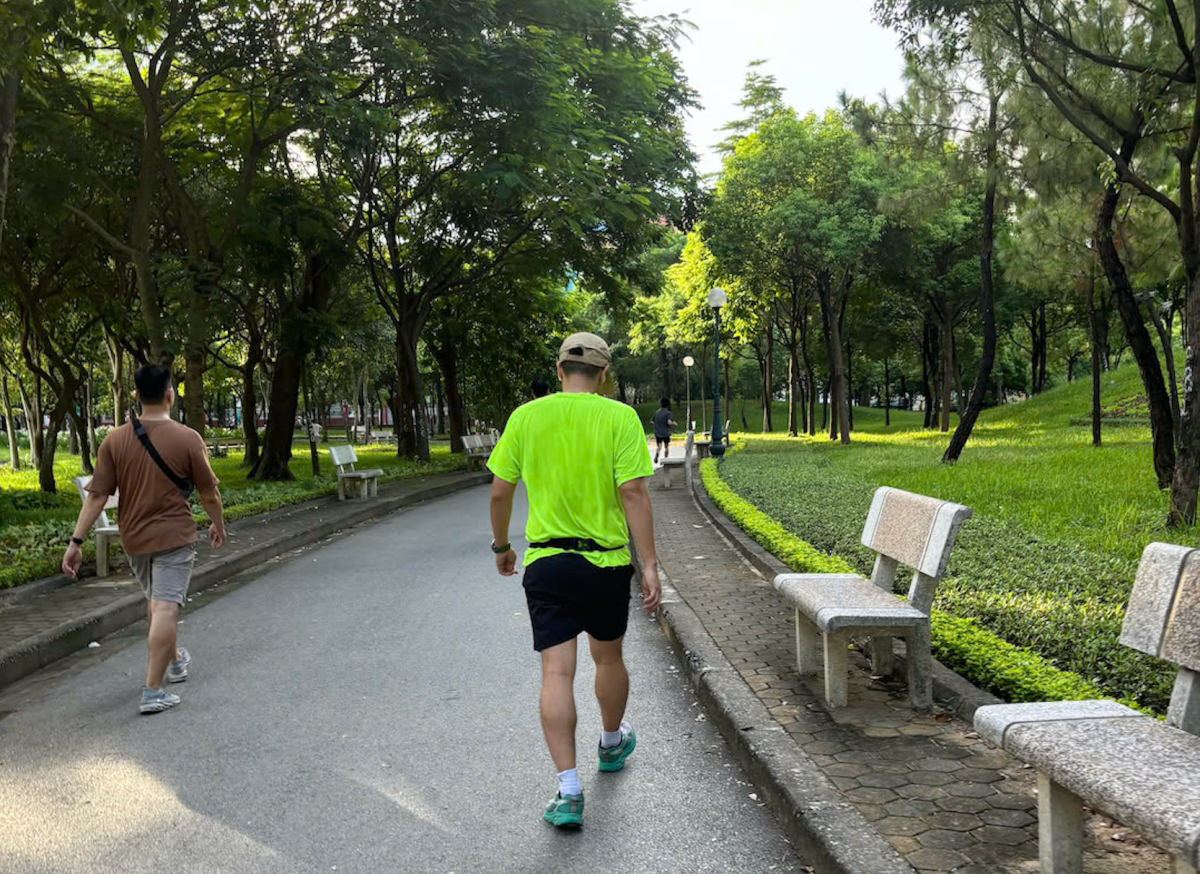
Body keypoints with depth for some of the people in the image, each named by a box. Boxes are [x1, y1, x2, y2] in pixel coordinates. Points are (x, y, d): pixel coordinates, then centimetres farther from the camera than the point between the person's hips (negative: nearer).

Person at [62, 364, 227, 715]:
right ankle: (153, 692, -8)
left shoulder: (115, 440, -4)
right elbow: (208, 493, -5)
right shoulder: (188, 439, -12)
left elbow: (96, 495, -6)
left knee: (155, 601, 23)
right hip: (174, 536, -5)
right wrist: (218, 526, 12)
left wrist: (76, 541, -3)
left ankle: (174, 660, 43)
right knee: (165, 608, -5)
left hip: (133, 538, 5)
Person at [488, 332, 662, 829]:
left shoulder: (525, 416, 0)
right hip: (606, 562, 0)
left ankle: (569, 790, -4)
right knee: (608, 658, 21)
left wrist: (501, 546, 18)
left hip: (545, 562, 0)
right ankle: (612, 745, 44)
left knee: (557, 673, 0)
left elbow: (499, 492, 3)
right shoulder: (620, 418, -7)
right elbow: (634, 495, -14)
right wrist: (649, 566, -11)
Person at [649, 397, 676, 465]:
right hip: (666, 433, -3)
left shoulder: (657, 412, 4)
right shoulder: (667, 412, -12)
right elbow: (669, 422, -24)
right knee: (666, 447, 13)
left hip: (657, 433, 3)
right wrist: (673, 423, -4)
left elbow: (651, 421, 5)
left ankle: (656, 454, -26)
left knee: (658, 446, 5)